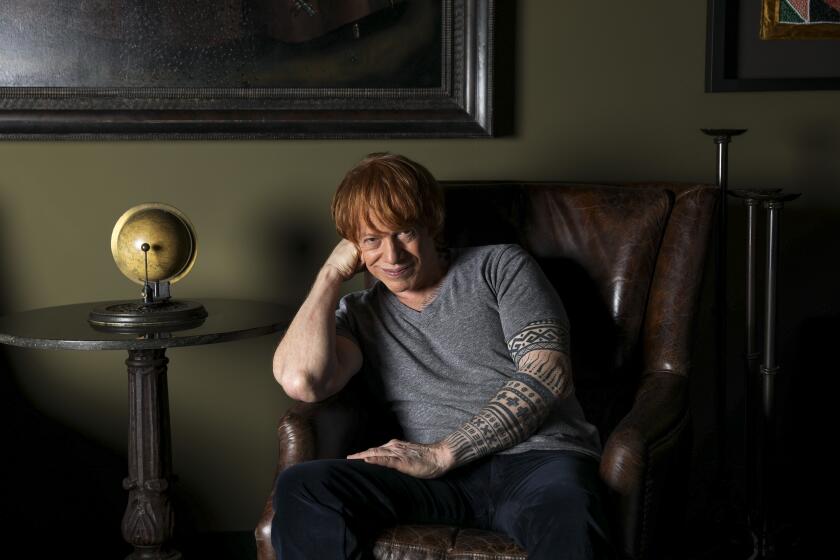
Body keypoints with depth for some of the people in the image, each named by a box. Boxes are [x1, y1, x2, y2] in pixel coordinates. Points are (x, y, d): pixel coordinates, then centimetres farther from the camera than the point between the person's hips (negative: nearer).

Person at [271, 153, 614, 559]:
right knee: (301, 488, -25)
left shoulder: (500, 267, 15)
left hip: (539, 458, -3)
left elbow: (549, 376, 0)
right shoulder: (360, 314, 21)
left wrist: (441, 453, -7)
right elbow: (300, 381, -2)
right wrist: (331, 274, 10)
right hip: (445, 480, 3)